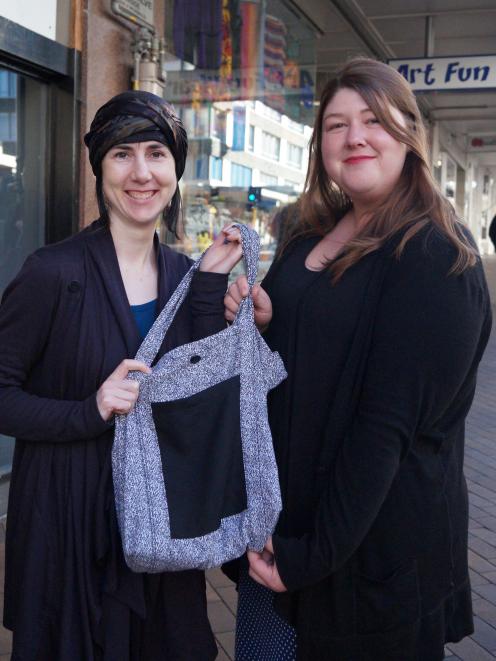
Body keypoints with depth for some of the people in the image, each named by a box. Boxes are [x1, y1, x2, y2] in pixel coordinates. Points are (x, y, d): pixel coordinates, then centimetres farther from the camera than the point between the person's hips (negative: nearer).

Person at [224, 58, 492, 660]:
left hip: (375, 538, -7)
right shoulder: (310, 240, 6)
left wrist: (317, 552, -20)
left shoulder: (437, 255, -16)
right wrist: (260, 323, -8)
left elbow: (390, 422, -21)